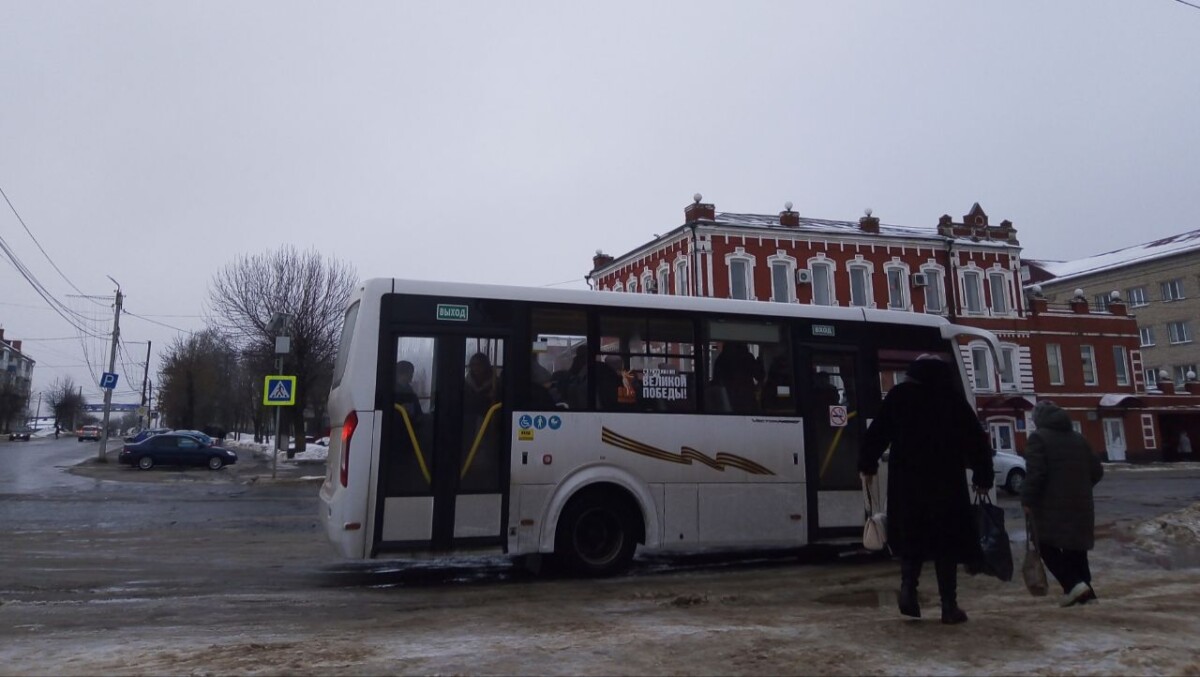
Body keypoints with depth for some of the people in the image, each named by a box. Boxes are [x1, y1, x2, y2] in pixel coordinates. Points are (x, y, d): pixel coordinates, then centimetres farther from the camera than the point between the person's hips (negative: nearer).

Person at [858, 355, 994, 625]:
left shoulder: (899, 395, 5)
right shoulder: (954, 399, 5)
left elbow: (876, 433, 4)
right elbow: (978, 442, 4)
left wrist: (867, 465, 16)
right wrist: (983, 478, 13)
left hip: (906, 482, 0)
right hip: (947, 483, 0)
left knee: (911, 536, 15)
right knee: (947, 541, 7)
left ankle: (908, 587, -3)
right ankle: (949, 606, 7)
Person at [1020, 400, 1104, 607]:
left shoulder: (1038, 437, -8)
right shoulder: (1078, 438, 15)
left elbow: (1035, 473, -17)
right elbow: (1097, 471, 18)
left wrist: (1027, 500, -11)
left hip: (1052, 505, -7)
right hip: (1080, 504, 7)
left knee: (1047, 547, 4)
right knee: (1076, 546, 15)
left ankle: (1074, 584, -10)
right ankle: (1084, 587, 15)